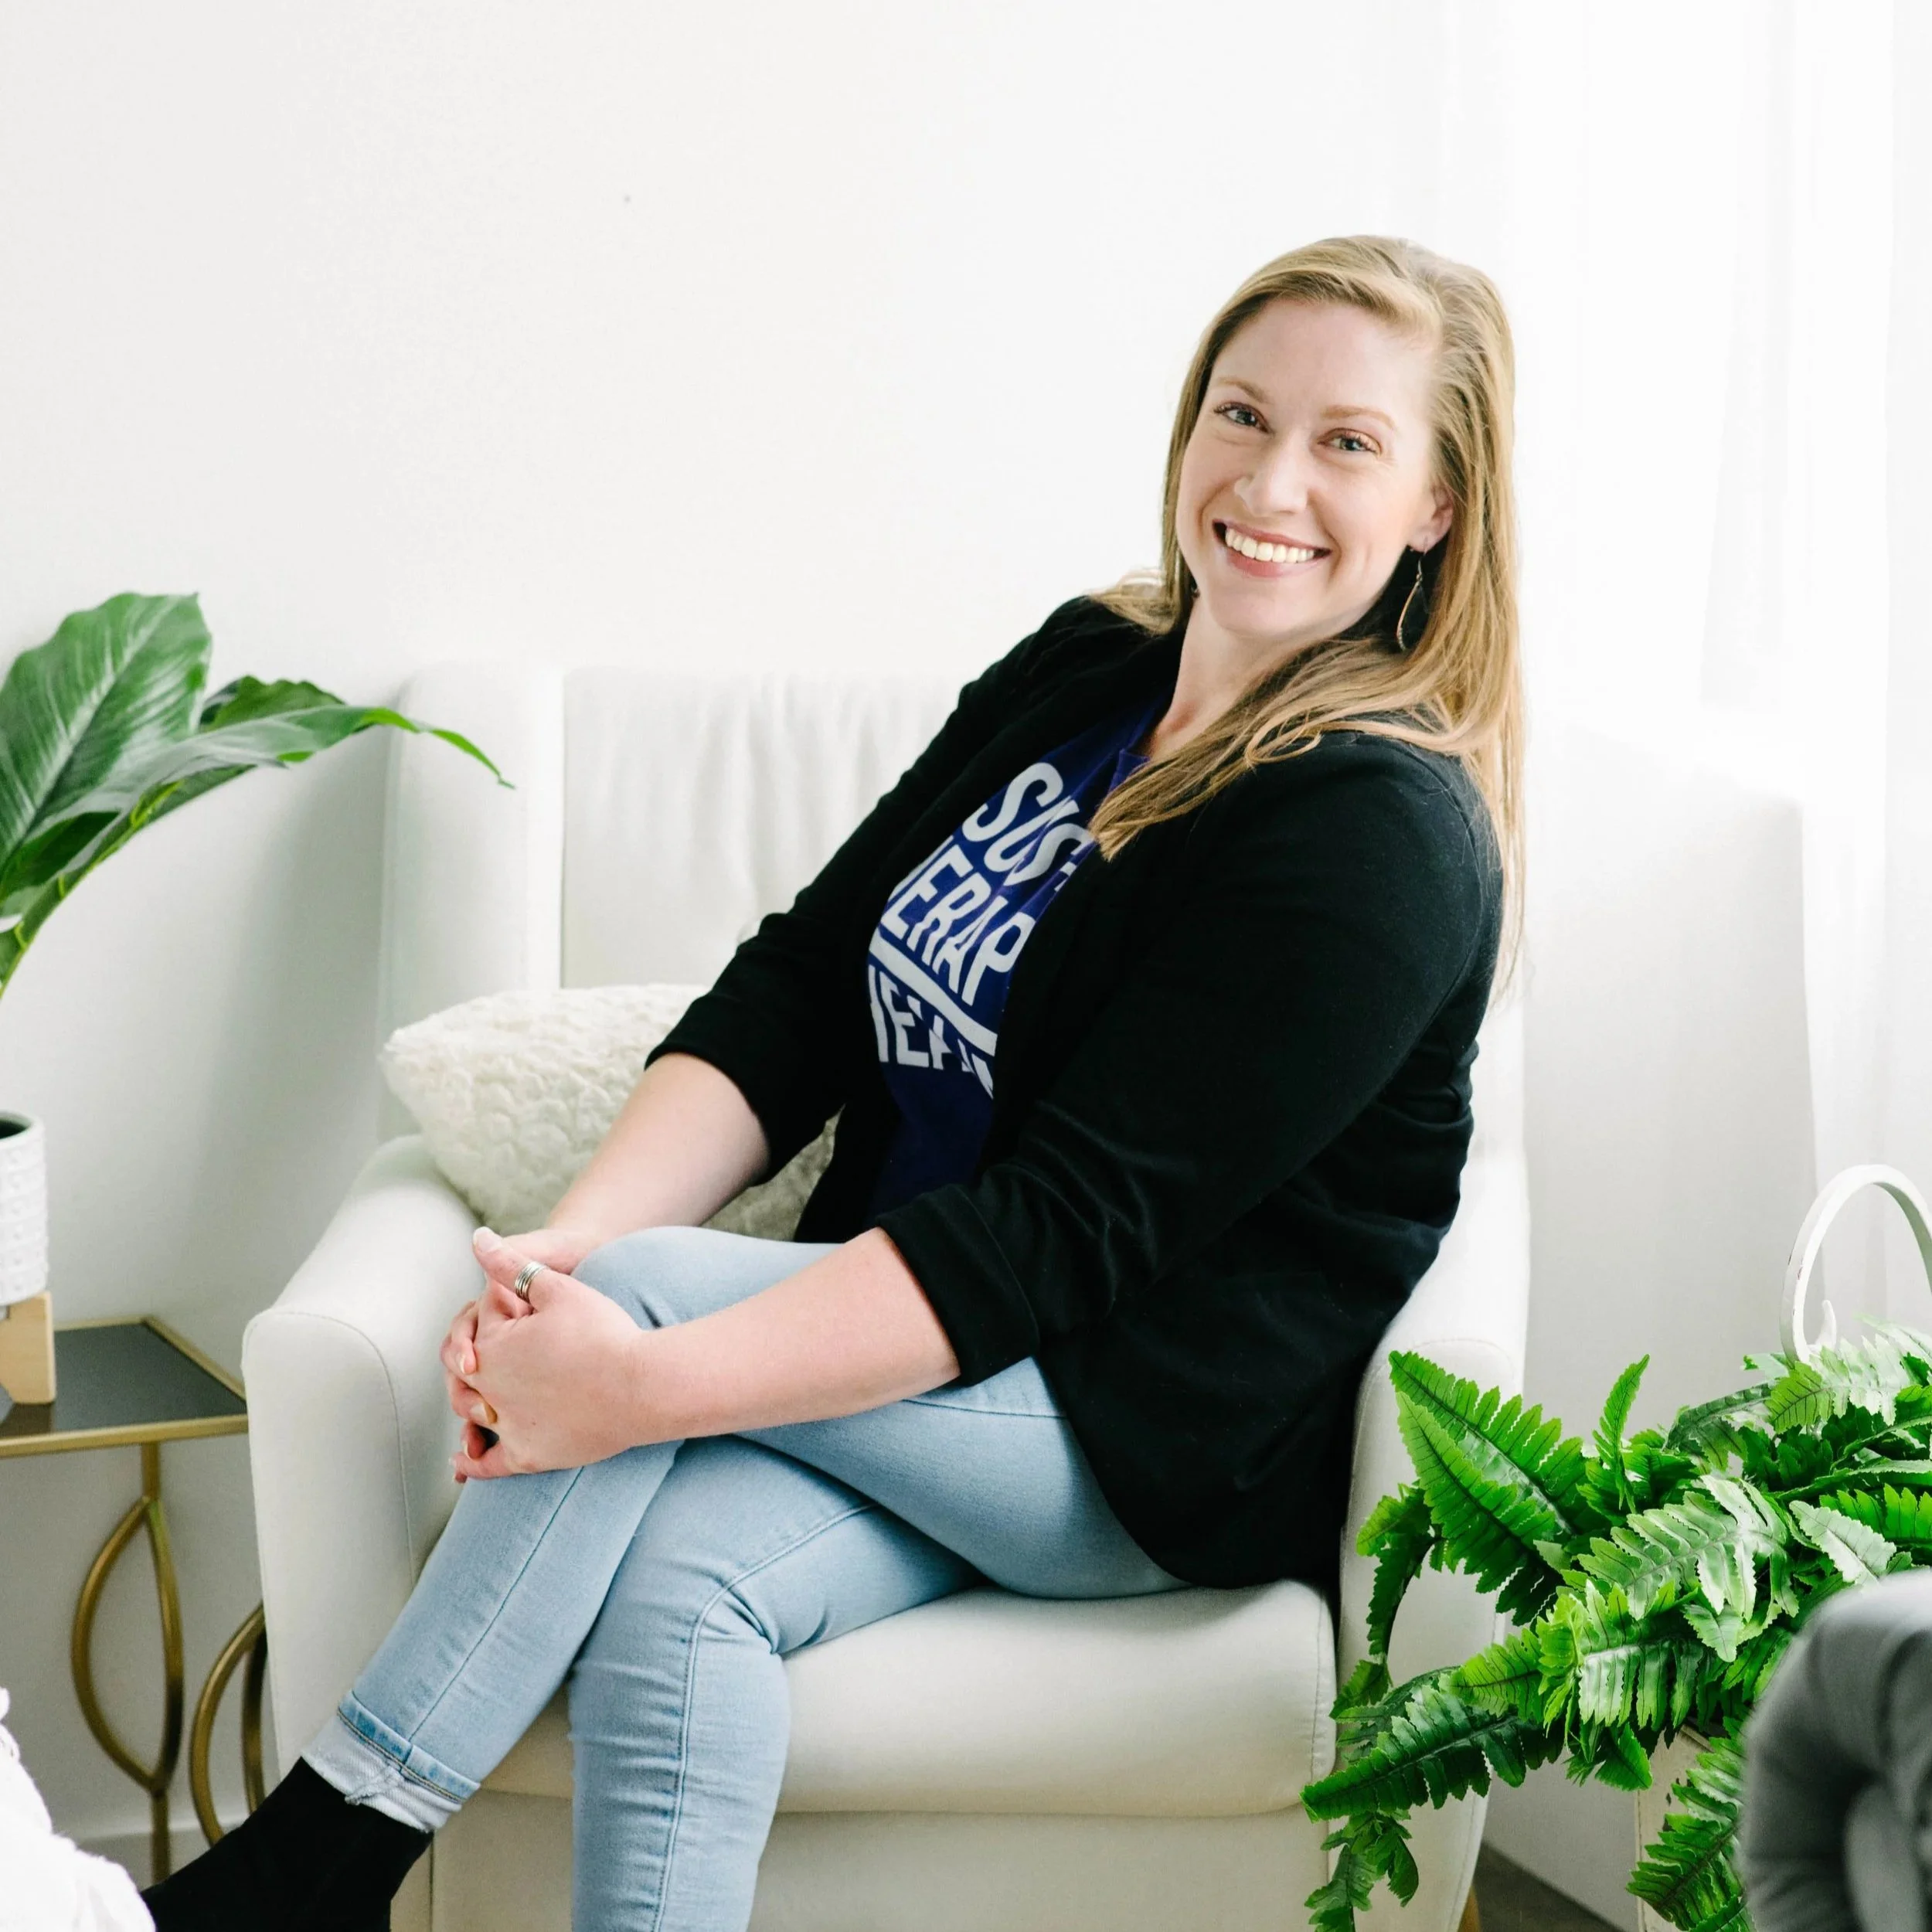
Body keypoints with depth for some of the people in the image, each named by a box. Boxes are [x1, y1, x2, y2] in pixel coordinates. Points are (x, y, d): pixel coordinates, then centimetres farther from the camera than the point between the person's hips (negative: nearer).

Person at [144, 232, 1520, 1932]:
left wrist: (650, 1381, -30)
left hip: (1171, 1442, -5)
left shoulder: (1384, 833, -16)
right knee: (673, 1582, -26)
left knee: (649, 1294, -25)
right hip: (911, 1330, 6)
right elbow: (797, 987, 2)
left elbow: (1066, 1226, -23)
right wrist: (570, 1243, -15)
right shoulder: (1085, 669, 7)